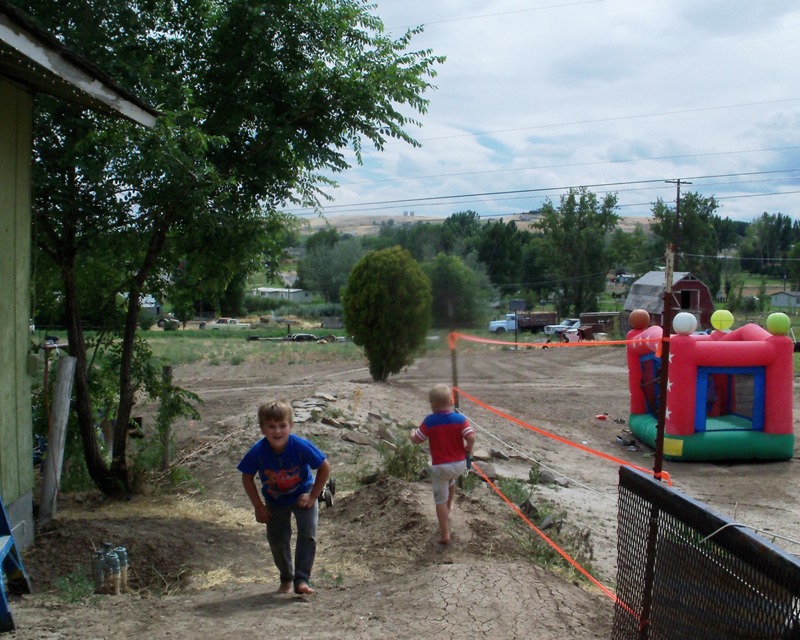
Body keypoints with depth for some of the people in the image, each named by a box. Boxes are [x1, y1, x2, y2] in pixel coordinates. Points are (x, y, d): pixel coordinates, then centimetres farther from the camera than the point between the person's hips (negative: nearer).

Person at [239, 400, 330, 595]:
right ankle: (286, 580, 25)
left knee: (308, 534, -17)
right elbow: (247, 478, -9)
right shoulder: (257, 452, -27)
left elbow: (325, 467, -17)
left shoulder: (301, 447, -31)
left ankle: (301, 580, -12)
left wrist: (313, 497, -15)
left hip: (302, 495, -2)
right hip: (274, 500, 2)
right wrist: (258, 506, -9)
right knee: (277, 540, 3)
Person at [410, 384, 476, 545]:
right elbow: (471, 437, -17)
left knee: (441, 500, 7)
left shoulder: (429, 421, -13)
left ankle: (445, 535, 8)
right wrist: (468, 450, 4)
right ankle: (448, 508, 51)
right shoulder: (460, 418, -9)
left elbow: (416, 440, -6)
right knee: (451, 480, 38)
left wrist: (413, 433, 18)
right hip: (460, 463, 4)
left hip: (440, 466, -4)